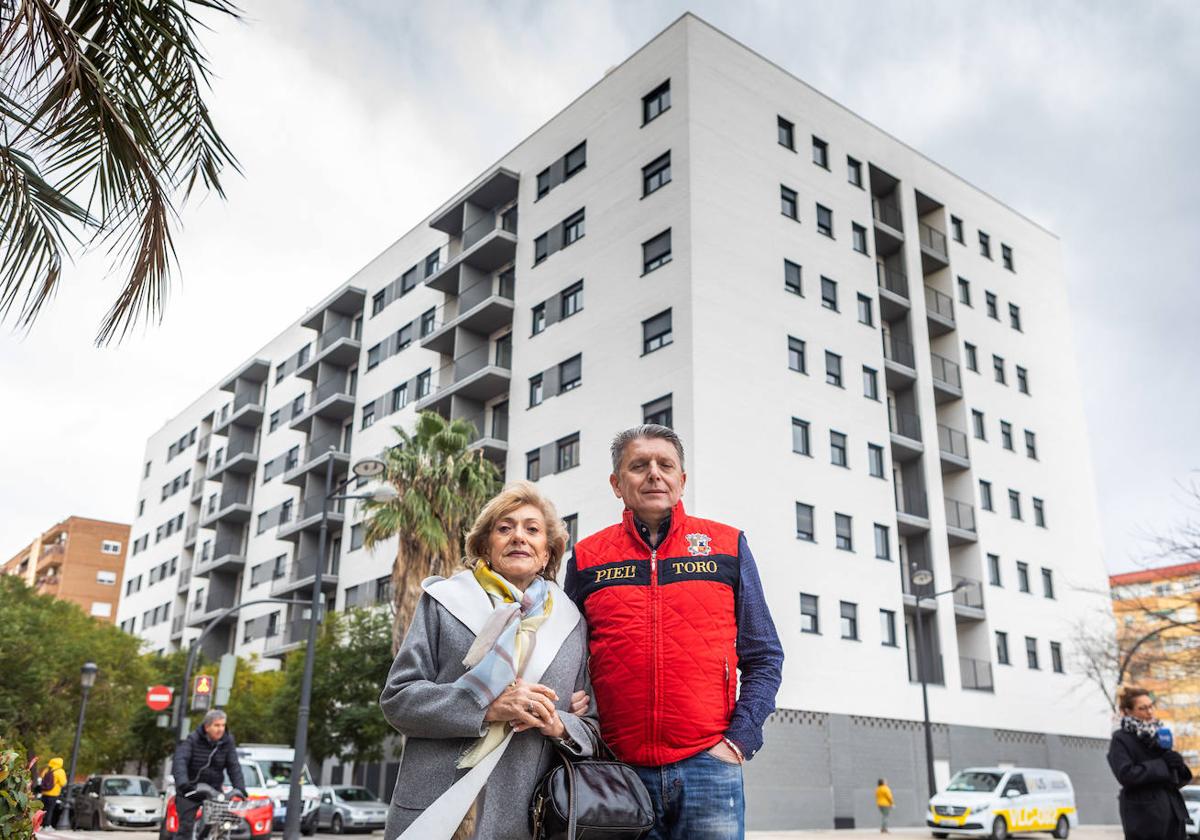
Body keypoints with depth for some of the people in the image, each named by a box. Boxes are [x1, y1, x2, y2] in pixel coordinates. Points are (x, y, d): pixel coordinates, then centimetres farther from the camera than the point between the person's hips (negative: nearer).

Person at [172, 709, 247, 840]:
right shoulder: (193, 740, -10)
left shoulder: (228, 742, 1)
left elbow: (234, 766, -4)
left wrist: (240, 788, -18)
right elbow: (180, 760, -23)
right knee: (186, 826, -9)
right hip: (190, 790, -3)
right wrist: (183, 783, -40)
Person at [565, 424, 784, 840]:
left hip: (709, 765, 0)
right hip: (617, 772, 1)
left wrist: (739, 739, -4)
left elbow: (764, 658, 8)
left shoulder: (728, 545, 7)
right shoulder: (586, 559, 8)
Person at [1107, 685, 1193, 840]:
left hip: (1173, 814, 6)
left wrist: (1178, 766, -6)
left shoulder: (1159, 734, 15)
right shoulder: (1121, 740, -4)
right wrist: (1162, 765, -16)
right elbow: (1126, 775, -18)